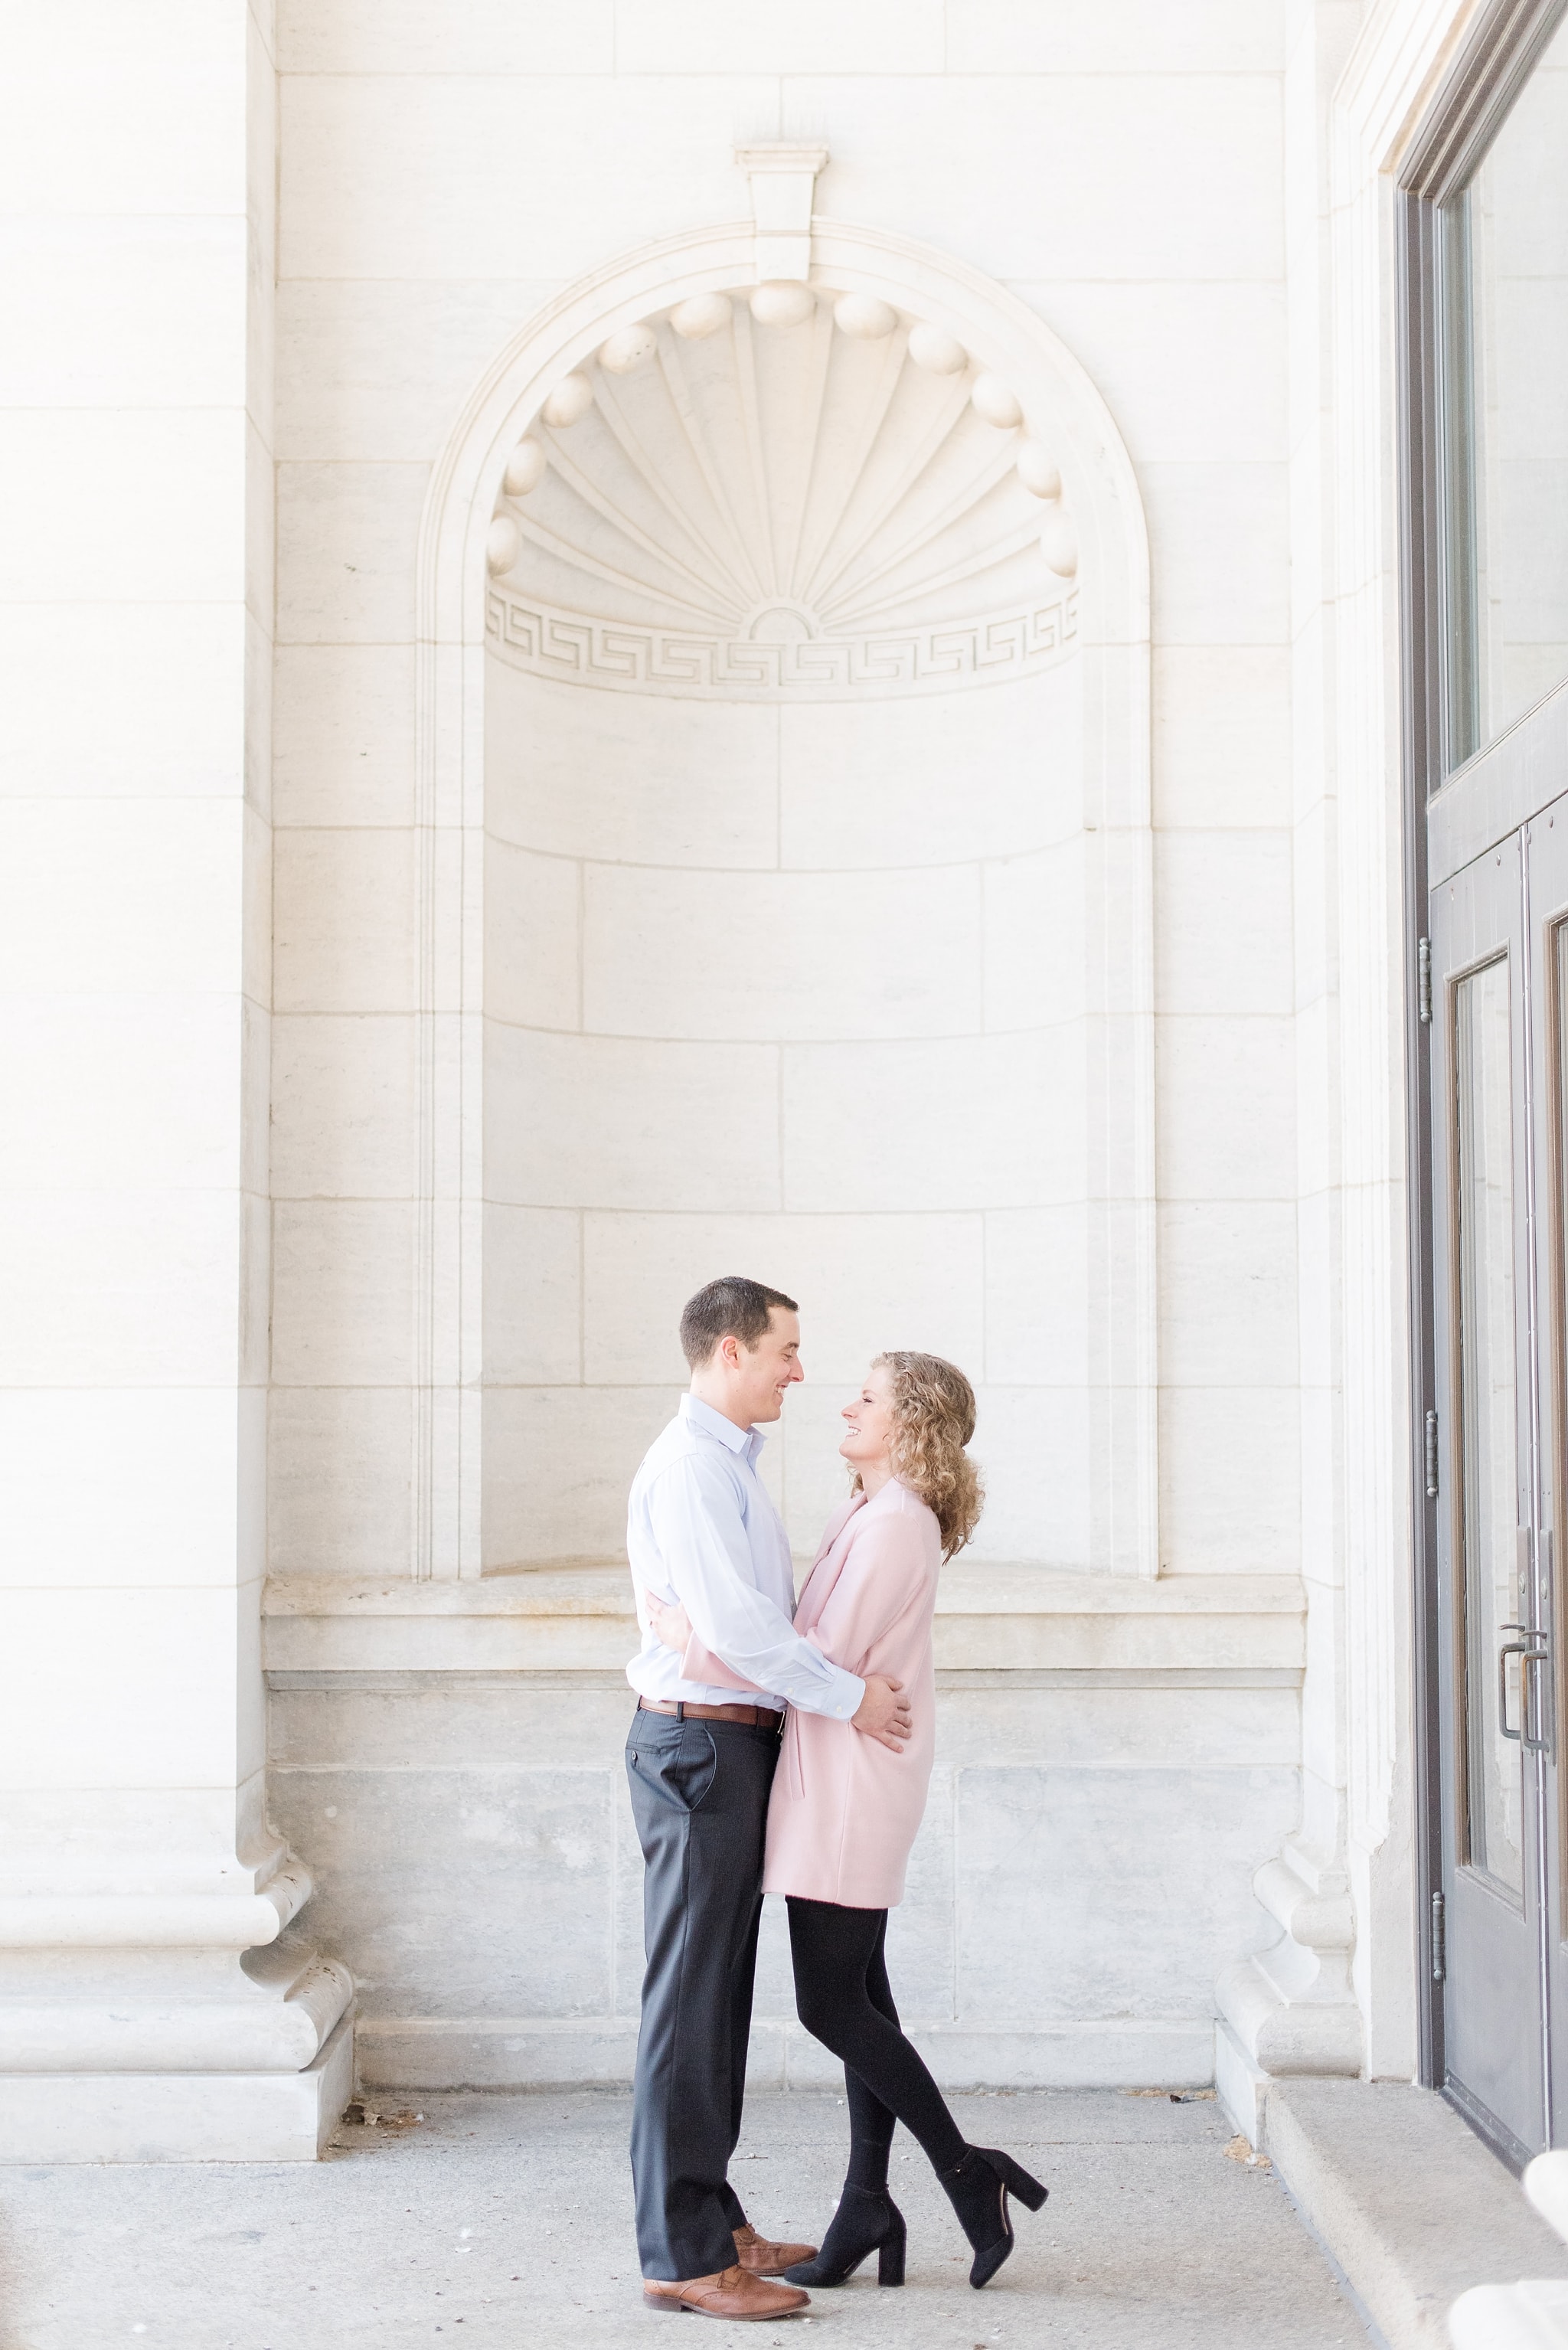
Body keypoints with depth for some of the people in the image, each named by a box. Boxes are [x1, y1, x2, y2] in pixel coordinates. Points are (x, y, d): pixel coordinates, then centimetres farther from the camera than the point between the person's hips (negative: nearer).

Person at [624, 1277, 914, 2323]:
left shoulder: (731, 1462, 18)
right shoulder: (690, 1466, -16)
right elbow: (732, 1623, -23)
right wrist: (847, 1696, -16)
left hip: (732, 1744, 10)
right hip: (703, 1744, -10)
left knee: (719, 1998, 15)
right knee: (691, 2002, -5)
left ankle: (715, 2223, 24)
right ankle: (683, 2256, 1)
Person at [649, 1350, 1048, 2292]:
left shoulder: (896, 1524, -17)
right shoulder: (872, 1514, 14)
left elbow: (828, 1664, -21)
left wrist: (694, 1638, -17)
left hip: (854, 1780, -10)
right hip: (839, 1780, 10)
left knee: (830, 2003, -5)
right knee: (858, 1995, 11)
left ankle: (967, 2172, 5)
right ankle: (868, 2203, 17)